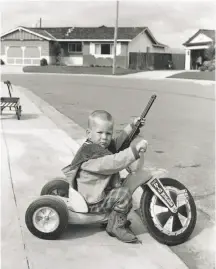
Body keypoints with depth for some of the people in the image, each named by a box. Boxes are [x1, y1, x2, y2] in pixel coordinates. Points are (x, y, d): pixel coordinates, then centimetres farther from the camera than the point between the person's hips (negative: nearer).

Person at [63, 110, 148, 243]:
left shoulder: (103, 146, 6)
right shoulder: (91, 153, -25)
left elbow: (117, 143, 22)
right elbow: (113, 163, -38)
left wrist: (132, 126, 16)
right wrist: (135, 149, -39)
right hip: (94, 202, -11)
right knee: (124, 194, -23)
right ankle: (116, 226, -6)